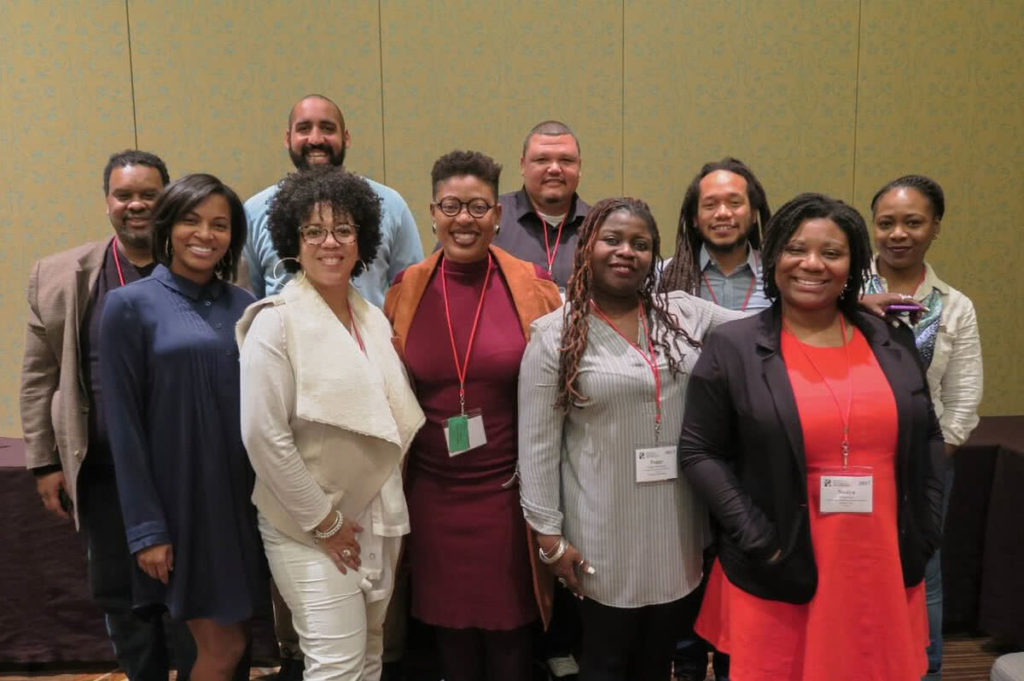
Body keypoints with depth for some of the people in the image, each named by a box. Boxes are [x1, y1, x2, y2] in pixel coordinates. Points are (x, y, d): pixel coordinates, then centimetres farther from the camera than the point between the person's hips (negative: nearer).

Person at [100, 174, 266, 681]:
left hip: (242, 494, 4)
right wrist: (146, 527, -11)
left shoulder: (244, 306, 5)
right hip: (181, 496, -4)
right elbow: (123, 424, -8)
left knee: (233, 639, 15)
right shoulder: (130, 305, -7)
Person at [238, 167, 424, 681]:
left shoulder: (373, 319, 7)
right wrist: (323, 521, -14)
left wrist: (390, 511, 7)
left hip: (378, 519, 6)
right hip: (311, 527, -6)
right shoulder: (276, 321, -13)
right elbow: (262, 436, -18)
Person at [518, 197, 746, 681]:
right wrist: (549, 535, -8)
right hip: (604, 534, -3)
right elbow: (538, 445, -7)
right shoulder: (556, 334, -8)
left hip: (678, 527, 4)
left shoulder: (685, 313, 2)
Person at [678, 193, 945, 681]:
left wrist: (924, 531, 7)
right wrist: (756, 539, -11)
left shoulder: (892, 343, 6)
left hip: (884, 569, 3)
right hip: (779, 573, -3)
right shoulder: (732, 347, -6)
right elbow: (699, 452, -6)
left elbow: (927, 438, 14)